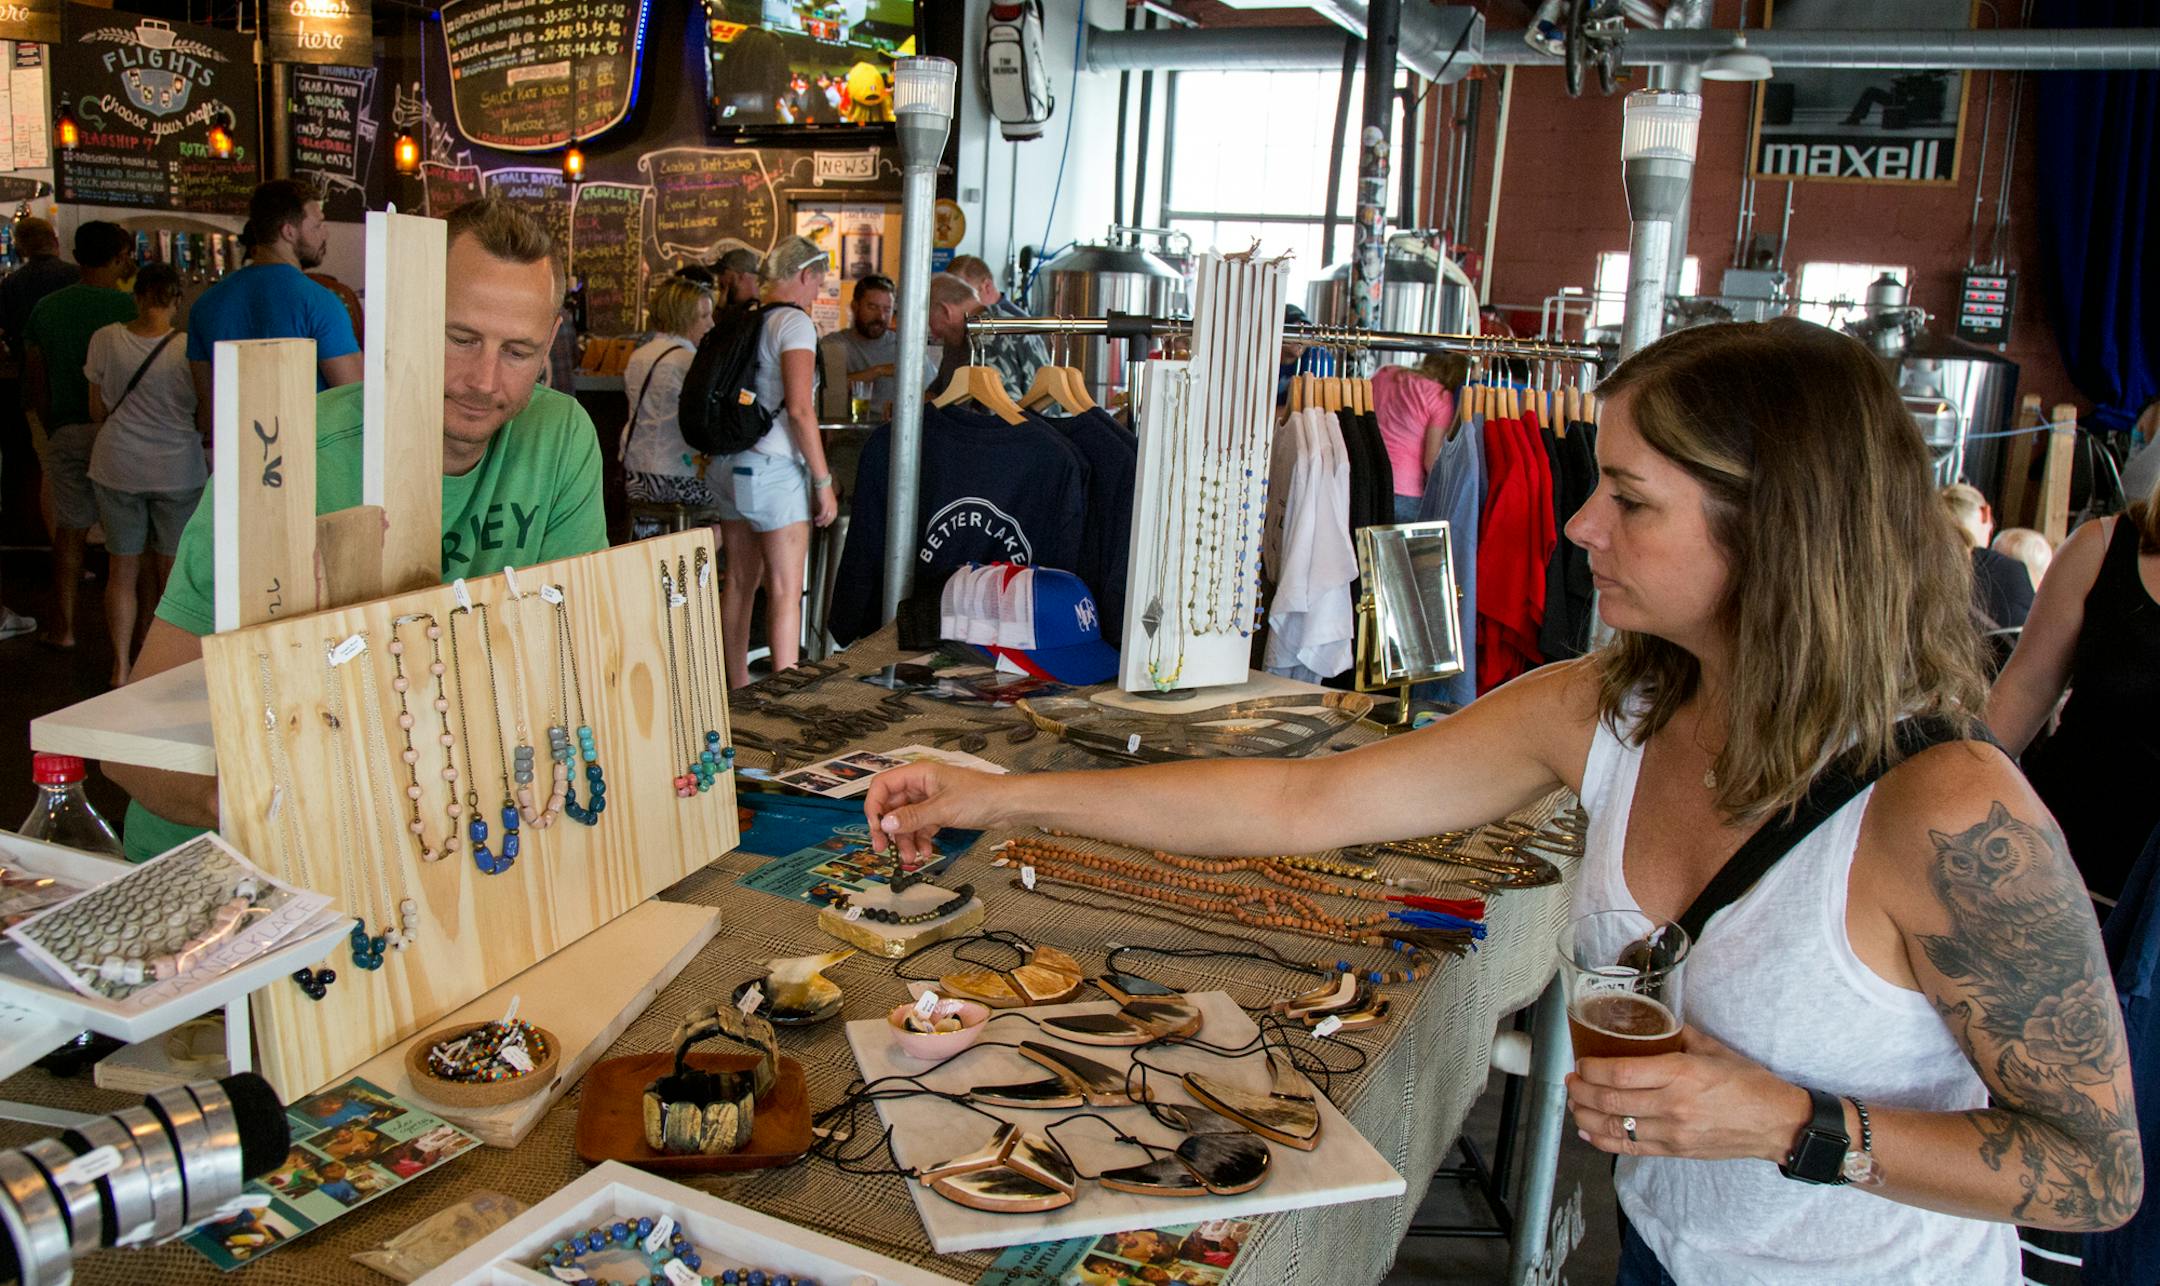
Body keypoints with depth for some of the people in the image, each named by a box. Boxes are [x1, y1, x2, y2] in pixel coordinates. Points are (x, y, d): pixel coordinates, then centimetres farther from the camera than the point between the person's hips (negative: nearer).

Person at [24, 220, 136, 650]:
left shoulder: (47, 307, 6)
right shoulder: (128, 306, -9)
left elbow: (35, 373, 11)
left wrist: (51, 427, 21)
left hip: (67, 432, 4)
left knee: (69, 530, 11)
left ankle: (62, 626, 16)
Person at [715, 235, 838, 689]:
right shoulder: (794, 322, -10)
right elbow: (800, 409, -17)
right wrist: (824, 481, -14)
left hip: (730, 462, 8)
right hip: (773, 468, -8)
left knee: (739, 582, 13)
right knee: (785, 590, -4)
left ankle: (737, 692, 21)